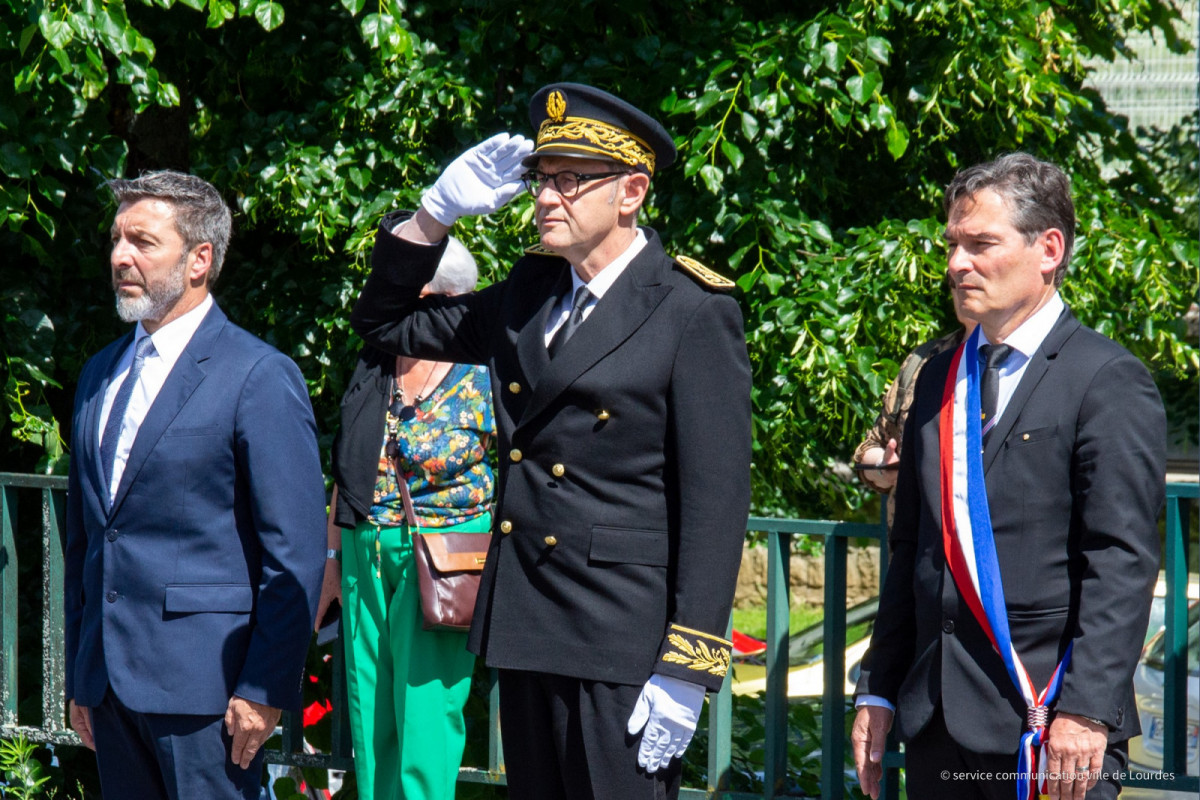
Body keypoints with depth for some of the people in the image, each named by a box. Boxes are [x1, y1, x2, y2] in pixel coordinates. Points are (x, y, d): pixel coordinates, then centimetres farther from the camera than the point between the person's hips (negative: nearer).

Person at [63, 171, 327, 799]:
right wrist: (78, 677, 16)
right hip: (107, 680, 7)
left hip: (203, 678, -7)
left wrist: (266, 689, -14)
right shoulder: (99, 375, 16)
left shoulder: (260, 377, -7)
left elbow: (296, 553, -10)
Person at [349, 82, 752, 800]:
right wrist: (439, 210, 9)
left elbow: (716, 500, -11)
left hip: (622, 643, -7)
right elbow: (385, 323, 24)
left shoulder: (694, 312, -8)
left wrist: (684, 670, -16)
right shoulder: (526, 295, 13)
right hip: (526, 632, 7)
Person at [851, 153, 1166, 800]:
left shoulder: (1109, 382, -6)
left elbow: (1121, 564, -12)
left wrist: (1086, 710, -19)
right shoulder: (940, 379, 16)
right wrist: (878, 694, 14)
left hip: (1046, 722, -6)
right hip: (936, 723, 6)